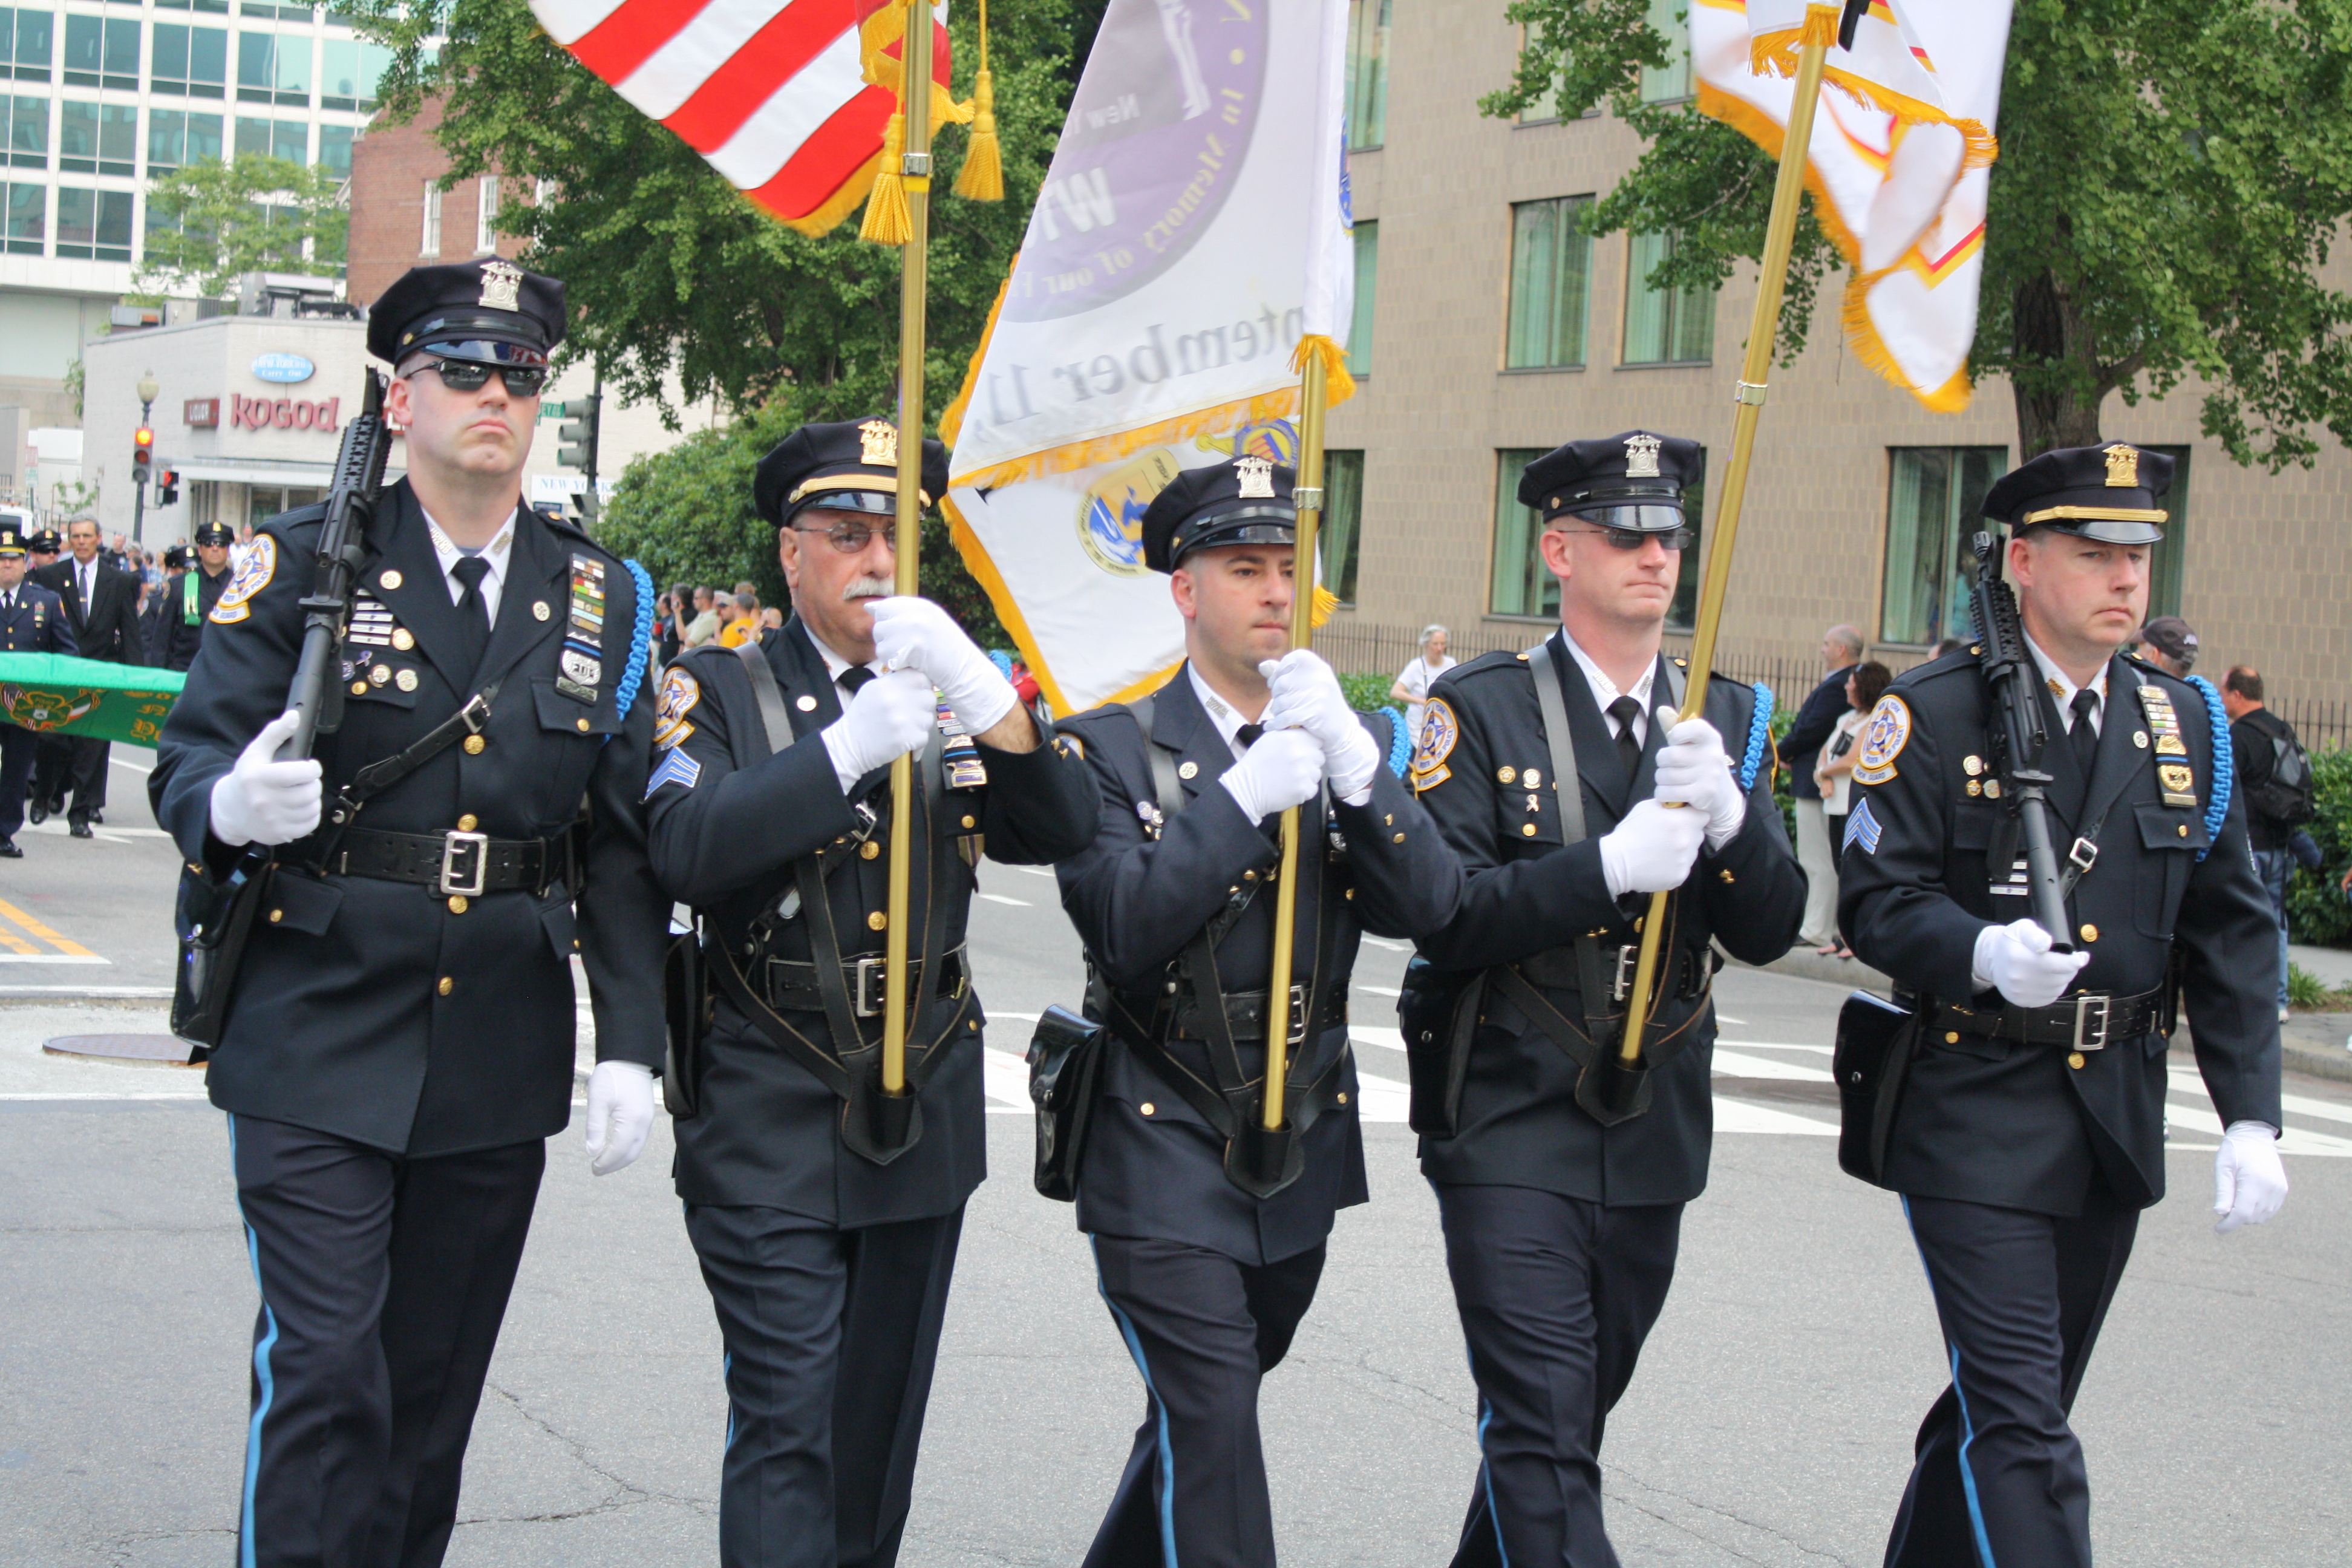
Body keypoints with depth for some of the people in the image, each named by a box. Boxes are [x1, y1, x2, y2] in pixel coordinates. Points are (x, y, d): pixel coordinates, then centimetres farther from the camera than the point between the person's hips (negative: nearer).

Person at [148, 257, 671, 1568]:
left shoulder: (602, 599, 8)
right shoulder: (305, 563, 0)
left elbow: (626, 842, 8)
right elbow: (189, 762, -3)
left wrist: (633, 1045, 1)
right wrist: (231, 808, -28)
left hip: (501, 1062, 3)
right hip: (319, 1047, -3)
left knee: (436, 1382, 11)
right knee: (325, 1375, -9)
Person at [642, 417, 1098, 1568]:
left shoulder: (953, 700, 10)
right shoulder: (721, 691, 1)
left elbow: (1064, 828, -7)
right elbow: (689, 850, -18)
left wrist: (979, 693, -24)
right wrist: (846, 748, -29)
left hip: (924, 1114, 4)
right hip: (770, 1116, -4)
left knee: (881, 1419, 13)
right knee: (787, 1419, -10)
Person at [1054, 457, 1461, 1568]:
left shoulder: (1355, 744, 6)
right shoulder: (1110, 748, -5)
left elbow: (1429, 907, -8)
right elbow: (1125, 930, -18)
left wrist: (1350, 758, -20)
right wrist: (1246, 794, -25)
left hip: (1302, 1144, 5)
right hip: (1165, 1150, -4)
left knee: (1204, 1409, 18)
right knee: (1211, 1424, -13)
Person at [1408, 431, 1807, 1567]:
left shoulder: (1728, 720, 8)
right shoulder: (1482, 710, -5)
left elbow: (1770, 932, 1)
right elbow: (1443, 919, -14)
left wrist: (1726, 816, -18)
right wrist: (1608, 865, -25)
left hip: (1654, 1134, 5)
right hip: (1514, 1128, -5)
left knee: (1569, 1420, 16)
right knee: (1543, 1434, -11)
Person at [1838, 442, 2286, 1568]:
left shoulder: (2183, 724, 8)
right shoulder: (1932, 716, -7)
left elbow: (2232, 932, 8)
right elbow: (1876, 903, -10)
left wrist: (2251, 1116, -1)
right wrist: (1982, 952, -30)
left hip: (2116, 1119, 6)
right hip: (1978, 1121, -5)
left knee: (2008, 1403, 16)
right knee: (2021, 1428, -10)